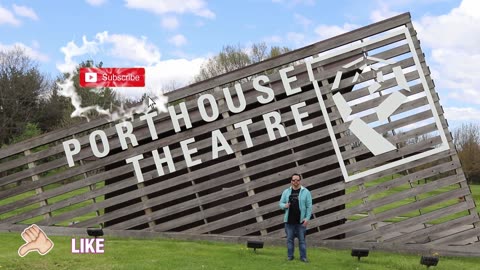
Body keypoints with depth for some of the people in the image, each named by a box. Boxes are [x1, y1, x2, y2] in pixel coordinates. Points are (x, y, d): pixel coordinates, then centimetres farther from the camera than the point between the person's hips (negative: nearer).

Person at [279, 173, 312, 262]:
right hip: (289, 221, 2)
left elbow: (309, 206, -3)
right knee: (289, 239, 7)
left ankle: (303, 257, 9)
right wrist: (285, 205, -13)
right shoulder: (286, 192, 7)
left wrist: (307, 218, -10)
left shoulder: (305, 192, -1)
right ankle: (290, 256, 16)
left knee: (302, 239, 1)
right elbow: (281, 203, 10)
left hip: (301, 221, -2)